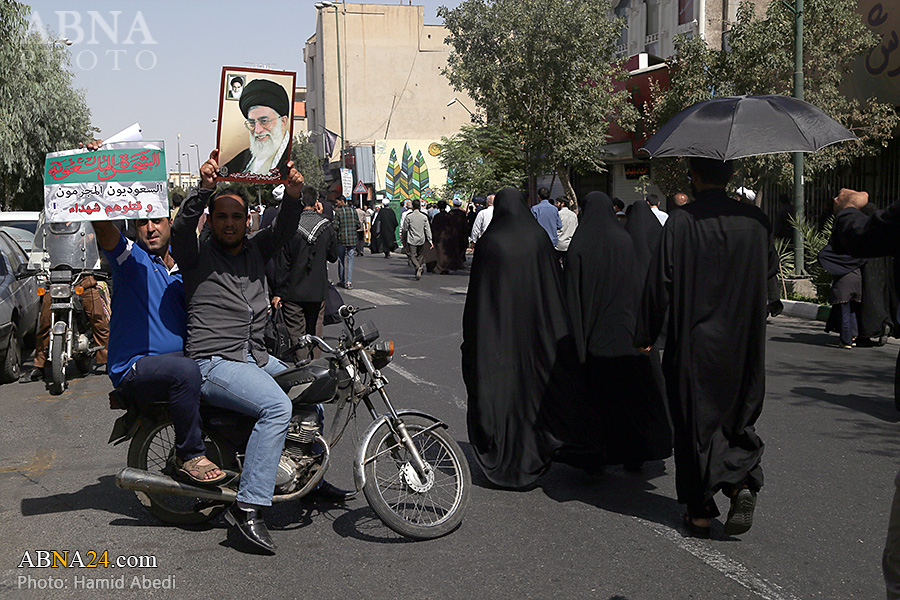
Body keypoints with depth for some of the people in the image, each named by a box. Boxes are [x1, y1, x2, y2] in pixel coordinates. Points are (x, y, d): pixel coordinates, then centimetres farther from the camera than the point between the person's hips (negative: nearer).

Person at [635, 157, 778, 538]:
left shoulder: (680, 222, -13)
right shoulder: (755, 221, -2)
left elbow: (661, 282, -12)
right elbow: (770, 270, 13)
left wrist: (646, 335, -2)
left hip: (692, 343, -3)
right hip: (742, 346, 3)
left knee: (694, 421, 8)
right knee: (739, 414, 19)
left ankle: (700, 512, 15)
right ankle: (743, 481, -5)